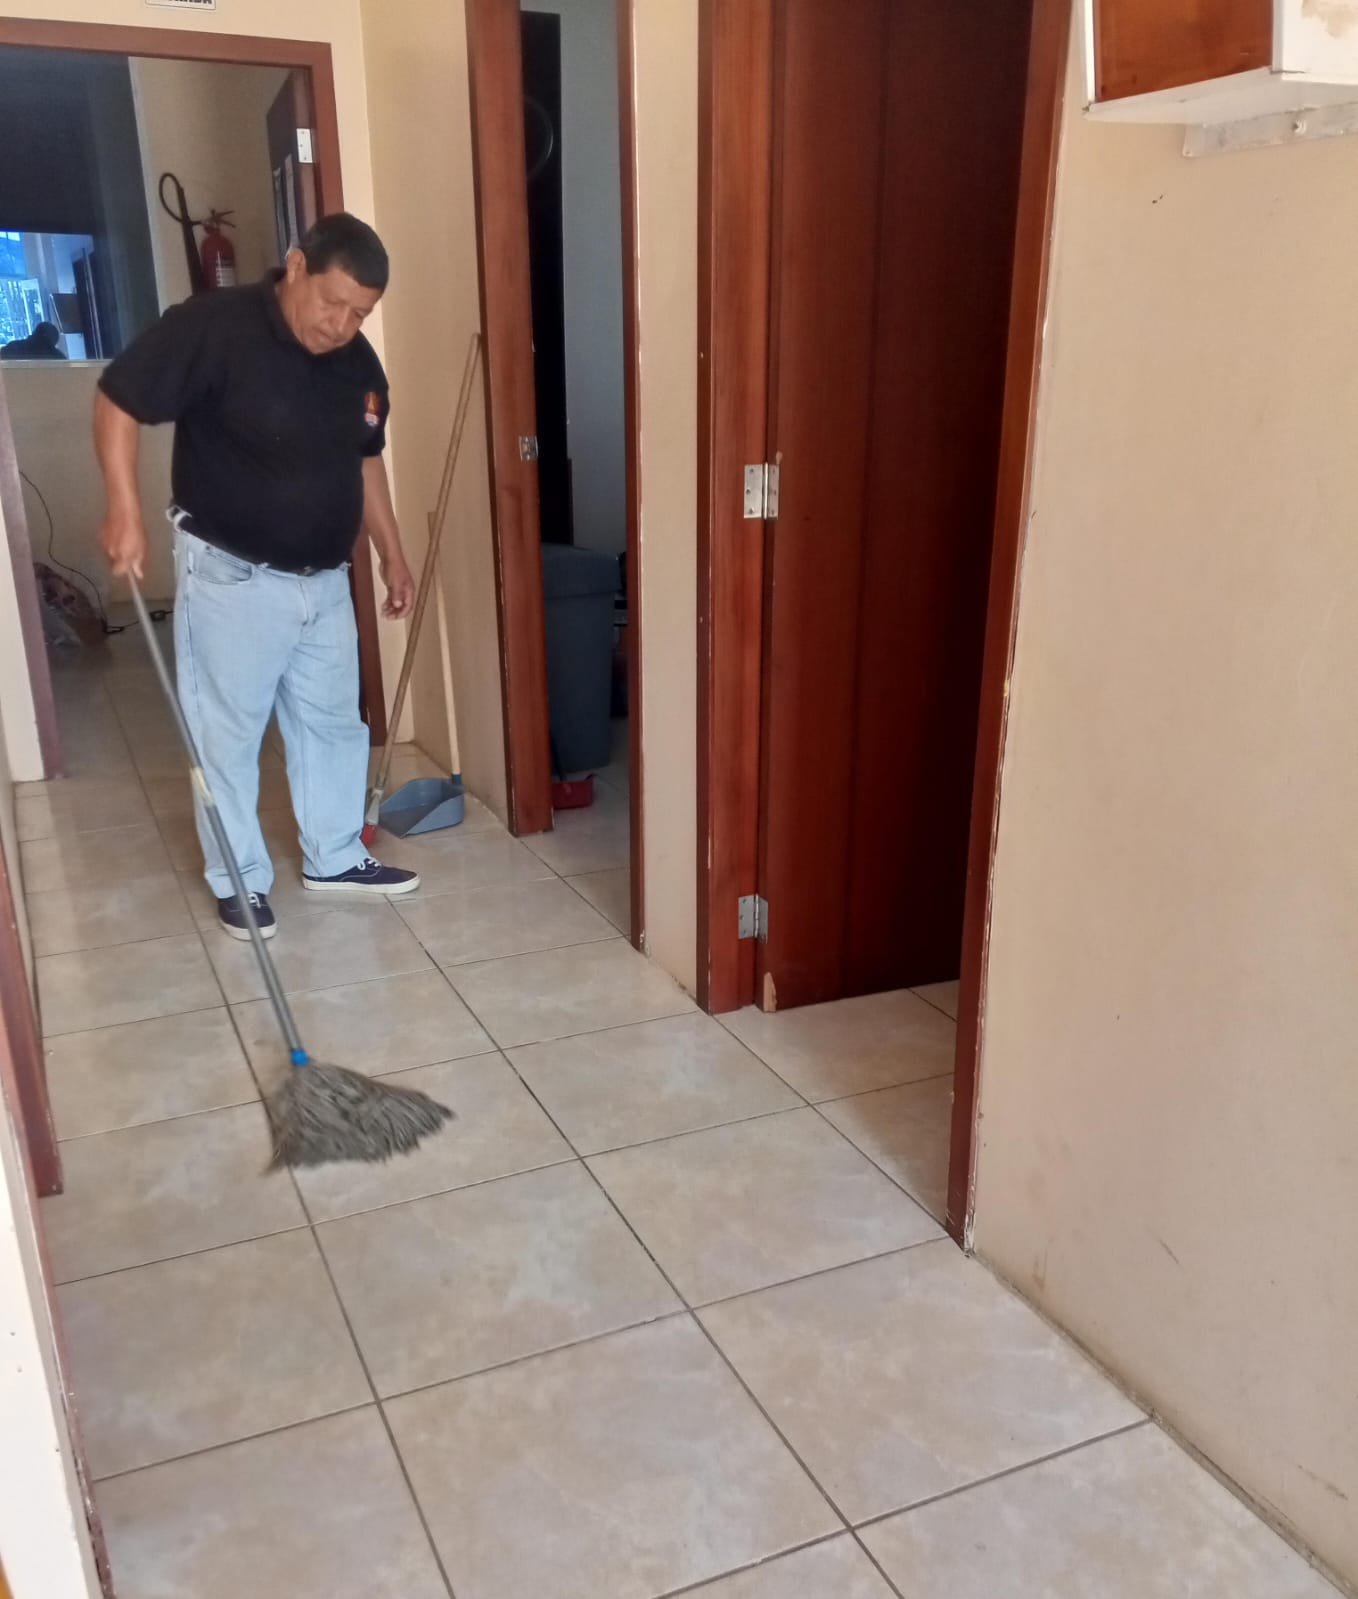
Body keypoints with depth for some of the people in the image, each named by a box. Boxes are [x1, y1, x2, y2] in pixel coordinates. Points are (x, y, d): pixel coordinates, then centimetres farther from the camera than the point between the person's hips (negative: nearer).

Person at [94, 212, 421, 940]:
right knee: (228, 733, 5)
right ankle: (238, 882, 20)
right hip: (232, 575, -6)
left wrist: (391, 553, 17)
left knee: (333, 721, 15)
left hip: (324, 579, 6)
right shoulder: (212, 326, -17)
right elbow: (117, 399, -14)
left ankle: (334, 858, 31)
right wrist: (125, 509, -23)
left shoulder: (359, 363, 2)